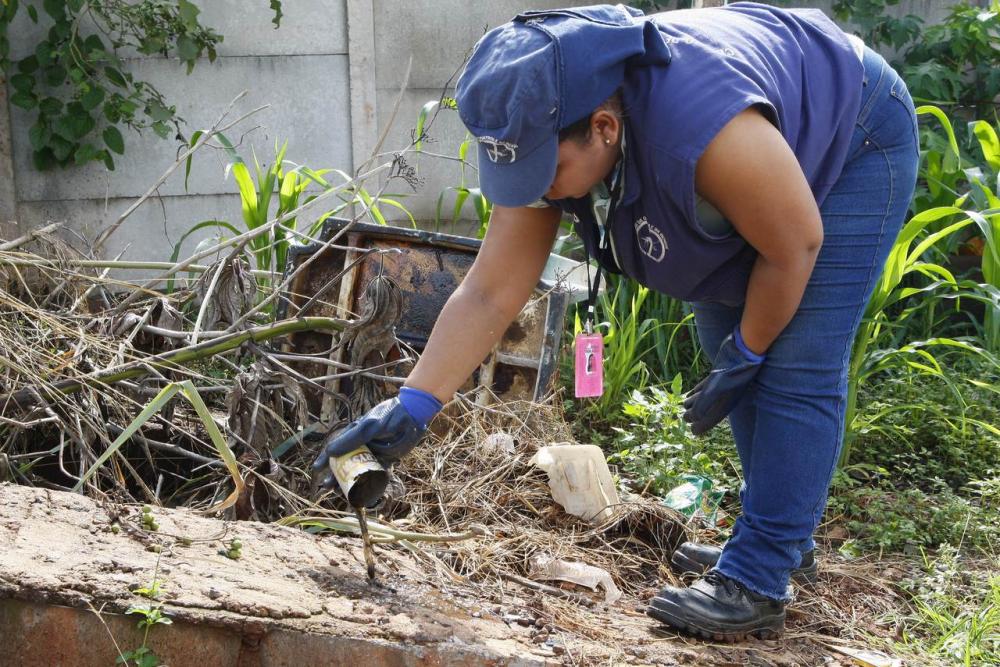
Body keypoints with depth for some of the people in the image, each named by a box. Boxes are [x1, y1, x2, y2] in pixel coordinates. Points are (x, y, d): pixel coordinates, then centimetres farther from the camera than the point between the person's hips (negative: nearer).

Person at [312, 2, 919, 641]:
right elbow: (490, 292, -19)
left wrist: (743, 357, -14)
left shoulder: (704, 132, -45)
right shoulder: (546, 136, -23)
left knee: (797, 367, -15)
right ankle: (783, 535, 27)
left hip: (852, 143, -7)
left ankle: (757, 584, -10)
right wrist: (411, 406, -25)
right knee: (729, 351, 11)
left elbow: (795, 247, -28)